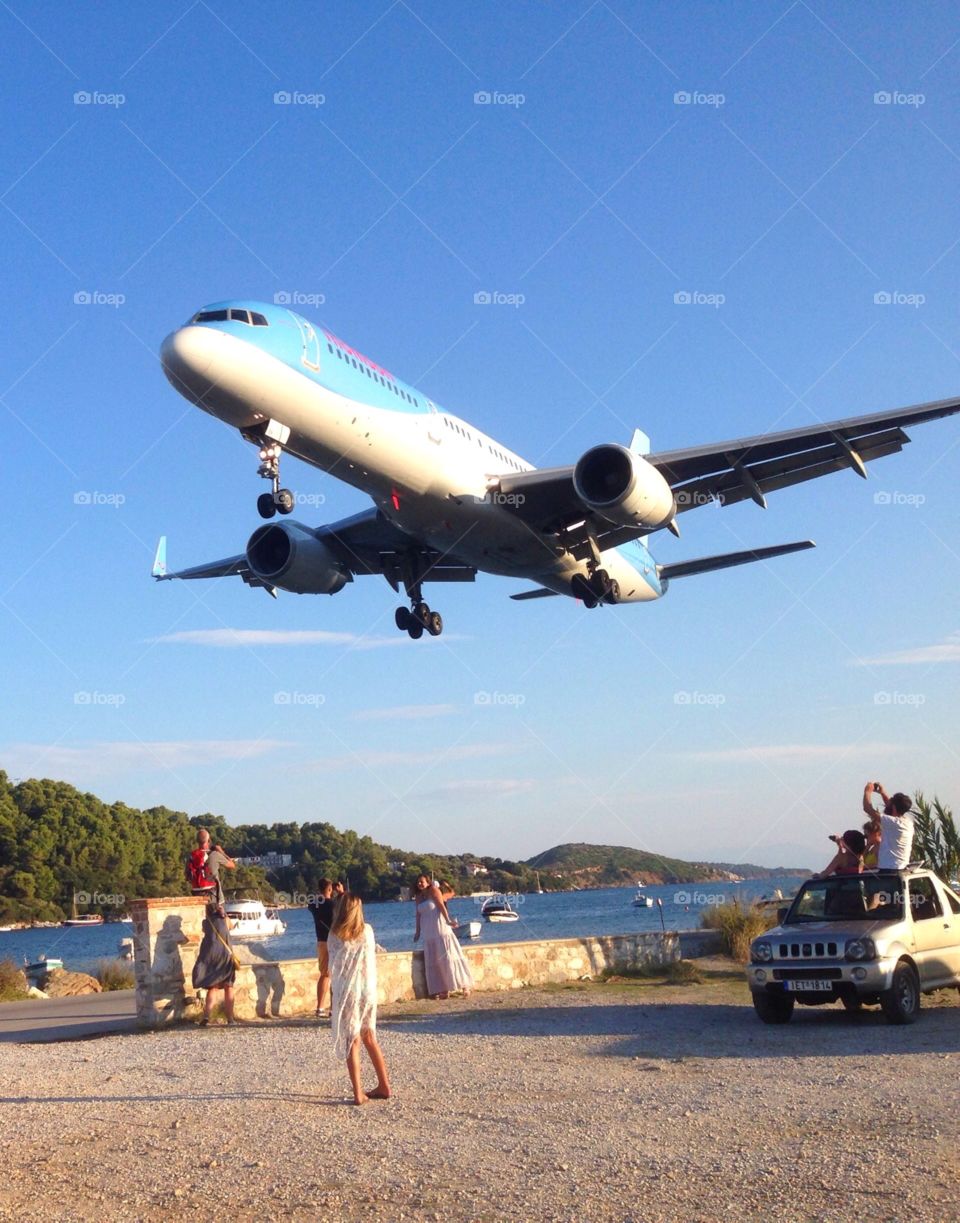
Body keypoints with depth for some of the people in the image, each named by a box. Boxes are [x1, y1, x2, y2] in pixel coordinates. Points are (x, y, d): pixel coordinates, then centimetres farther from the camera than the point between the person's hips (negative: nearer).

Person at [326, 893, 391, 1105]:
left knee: (352, 1041, 3)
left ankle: (358, 1093, 1)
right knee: (369, 1038, 16)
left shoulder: (335, 935, -9)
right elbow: (371, 960, 7)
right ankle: (384, 1086, 20)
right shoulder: (367, 931, -1)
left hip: (347, 992, -3)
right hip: (368, 989, 3)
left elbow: (333, 966, -1)